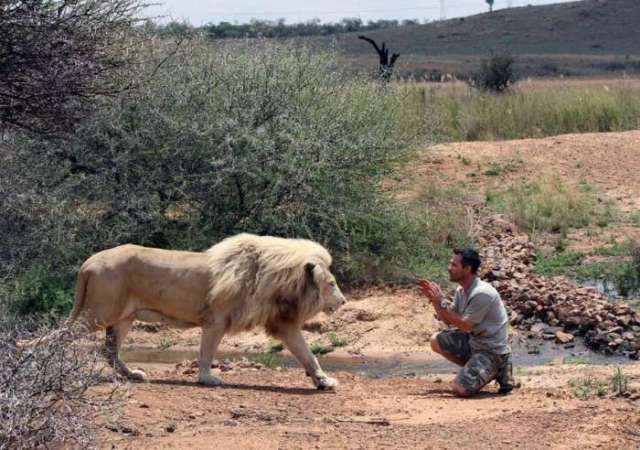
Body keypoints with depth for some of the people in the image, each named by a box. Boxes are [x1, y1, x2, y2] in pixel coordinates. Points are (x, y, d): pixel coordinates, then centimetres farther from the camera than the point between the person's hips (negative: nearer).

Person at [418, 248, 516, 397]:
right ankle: (475, 369, 9)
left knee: (460, 389, -21)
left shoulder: (482, 293, -25)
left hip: (492, 350, -9)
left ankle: (498, 371, 2)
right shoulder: (461, 290, 4)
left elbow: (465, 326, -23)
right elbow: (449, 320, 11)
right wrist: (434, 300, -3)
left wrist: (441, 303, -23)